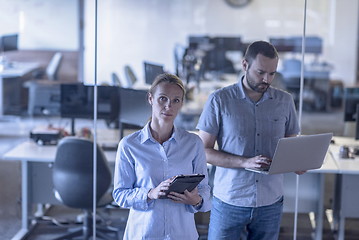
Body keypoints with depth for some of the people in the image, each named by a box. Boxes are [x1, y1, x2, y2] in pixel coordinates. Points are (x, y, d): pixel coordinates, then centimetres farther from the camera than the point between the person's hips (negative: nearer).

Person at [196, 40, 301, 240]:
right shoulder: (219, 100, -6)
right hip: (229, 201, -3)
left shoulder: (285, 101, 3)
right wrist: (245, 162, -20)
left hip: (271, 203, 3)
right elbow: (204, 150, -7)